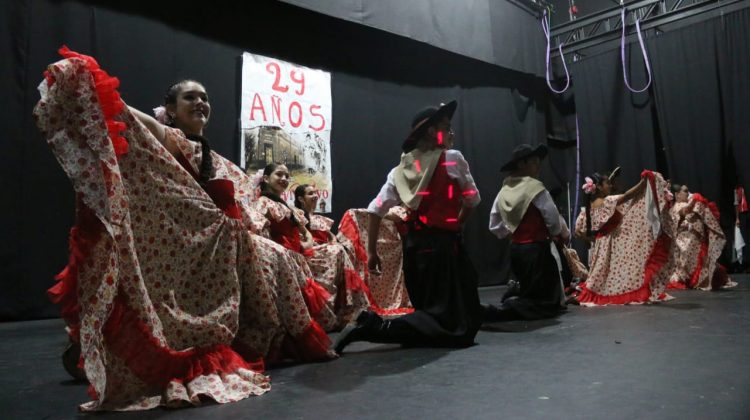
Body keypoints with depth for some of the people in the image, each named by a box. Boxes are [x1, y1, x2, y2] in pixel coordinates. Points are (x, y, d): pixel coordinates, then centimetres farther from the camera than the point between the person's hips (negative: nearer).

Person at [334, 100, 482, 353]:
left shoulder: (400, 170, 10)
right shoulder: (453, 159, -2)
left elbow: (375, 209, 2)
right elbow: (472, 200, 6)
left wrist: (371, 252, 7)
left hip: (413, 244, 7)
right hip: (442, 243, -7)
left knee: (427, 307, 27)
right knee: (451, 324, -9)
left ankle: (371, 322, 10)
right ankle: (374, 328, -22)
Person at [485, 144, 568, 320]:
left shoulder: (504, 191, 5)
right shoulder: (536, 188, -14)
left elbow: (495, 226, 8)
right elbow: (554, 221, -12)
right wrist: (564, 235, 8)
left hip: (515, 249, 8)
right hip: (537, 249, -7)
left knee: (528, 292, 27)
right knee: (546, 301, -3)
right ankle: (500, 311, -18)